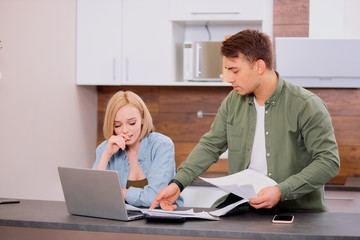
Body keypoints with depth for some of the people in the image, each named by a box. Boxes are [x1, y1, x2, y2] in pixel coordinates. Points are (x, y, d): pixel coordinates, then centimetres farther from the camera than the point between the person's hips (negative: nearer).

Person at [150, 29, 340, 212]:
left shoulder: (306, 106, -10)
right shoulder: (233, 101, 8)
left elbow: (329, 161, -12)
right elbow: (210, 146, 14)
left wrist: (282, 191, -22)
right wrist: (177, 183, 1)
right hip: (245, 213, 4)